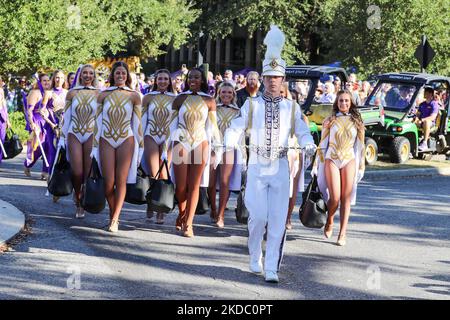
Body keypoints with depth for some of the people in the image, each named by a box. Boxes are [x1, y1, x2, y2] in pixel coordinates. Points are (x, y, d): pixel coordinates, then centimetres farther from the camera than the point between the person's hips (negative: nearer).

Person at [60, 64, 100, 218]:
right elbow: (66, 117, 8)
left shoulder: (99, 94, 4)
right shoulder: (72, 93, 6)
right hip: (74, 135, 0)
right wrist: (62, 138, 5)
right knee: (76, 172, -8)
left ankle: (83, 205, 13)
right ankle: (77, 194, 22)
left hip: (92, 135, 0)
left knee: (88, 173, -3)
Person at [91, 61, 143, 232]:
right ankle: (113, 214, 16)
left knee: (121, 181, -5)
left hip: (126, 141, -1)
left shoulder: (134, 96, 3)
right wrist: (95, 146, 4)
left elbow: (137, 123, 6)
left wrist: (141, 147, 4)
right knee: (108, 183, -5)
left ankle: (114, 219, -1)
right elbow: (98, 121, 7)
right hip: (106, 141, 1)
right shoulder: (103, 95, 6)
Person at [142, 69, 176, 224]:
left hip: (167, 139, 0)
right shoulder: (148, 97, 7)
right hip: (151, 137, 0)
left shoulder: (174, 99, 7)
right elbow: (143, 119, 8)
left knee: (163, 174, -4)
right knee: (153, 174, -7)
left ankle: (161, 211, 1)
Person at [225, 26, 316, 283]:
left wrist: (309, 145, -17)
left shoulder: (292, 108, 6)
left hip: (281, 169, 1)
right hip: (257, 167, -1)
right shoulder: (251, 105, 4)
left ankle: (272, 269, 1)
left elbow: (303, 132, 5)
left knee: (278, 221, -4)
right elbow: (237, 128, 0)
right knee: (258, 217, -4)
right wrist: (229, 144, -21)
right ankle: (255, 260, 19)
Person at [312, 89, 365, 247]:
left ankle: (342, 234, 1)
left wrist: (361, 167, 8)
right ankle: (329, 222, 19)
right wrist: (317, 166, 6)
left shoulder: (356, 122, 8)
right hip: (331, 160, -1)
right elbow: (322, 145, 7)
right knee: (335, 198, -10)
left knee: (346, 199, -3)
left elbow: (359, 147, 11)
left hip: (349, 161, 1)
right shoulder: (329, 121, 5)